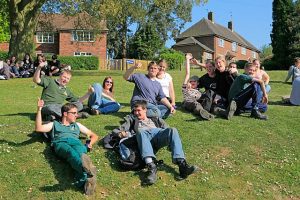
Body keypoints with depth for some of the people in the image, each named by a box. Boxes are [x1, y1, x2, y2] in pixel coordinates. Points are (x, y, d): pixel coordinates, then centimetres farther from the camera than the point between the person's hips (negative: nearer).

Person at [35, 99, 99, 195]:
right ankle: (86, 169, -76)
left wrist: (90, 144, 14)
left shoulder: (77, 125, 41)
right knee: (71, 153, -42)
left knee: (80, 154, -39)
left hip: (76, 142, 2)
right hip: (60, 143, -2)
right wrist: (39, 109, 9)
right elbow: (38, 128, 16)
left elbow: (94, 135, 38)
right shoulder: (55, 124, 35)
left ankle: (85, 181, -71)